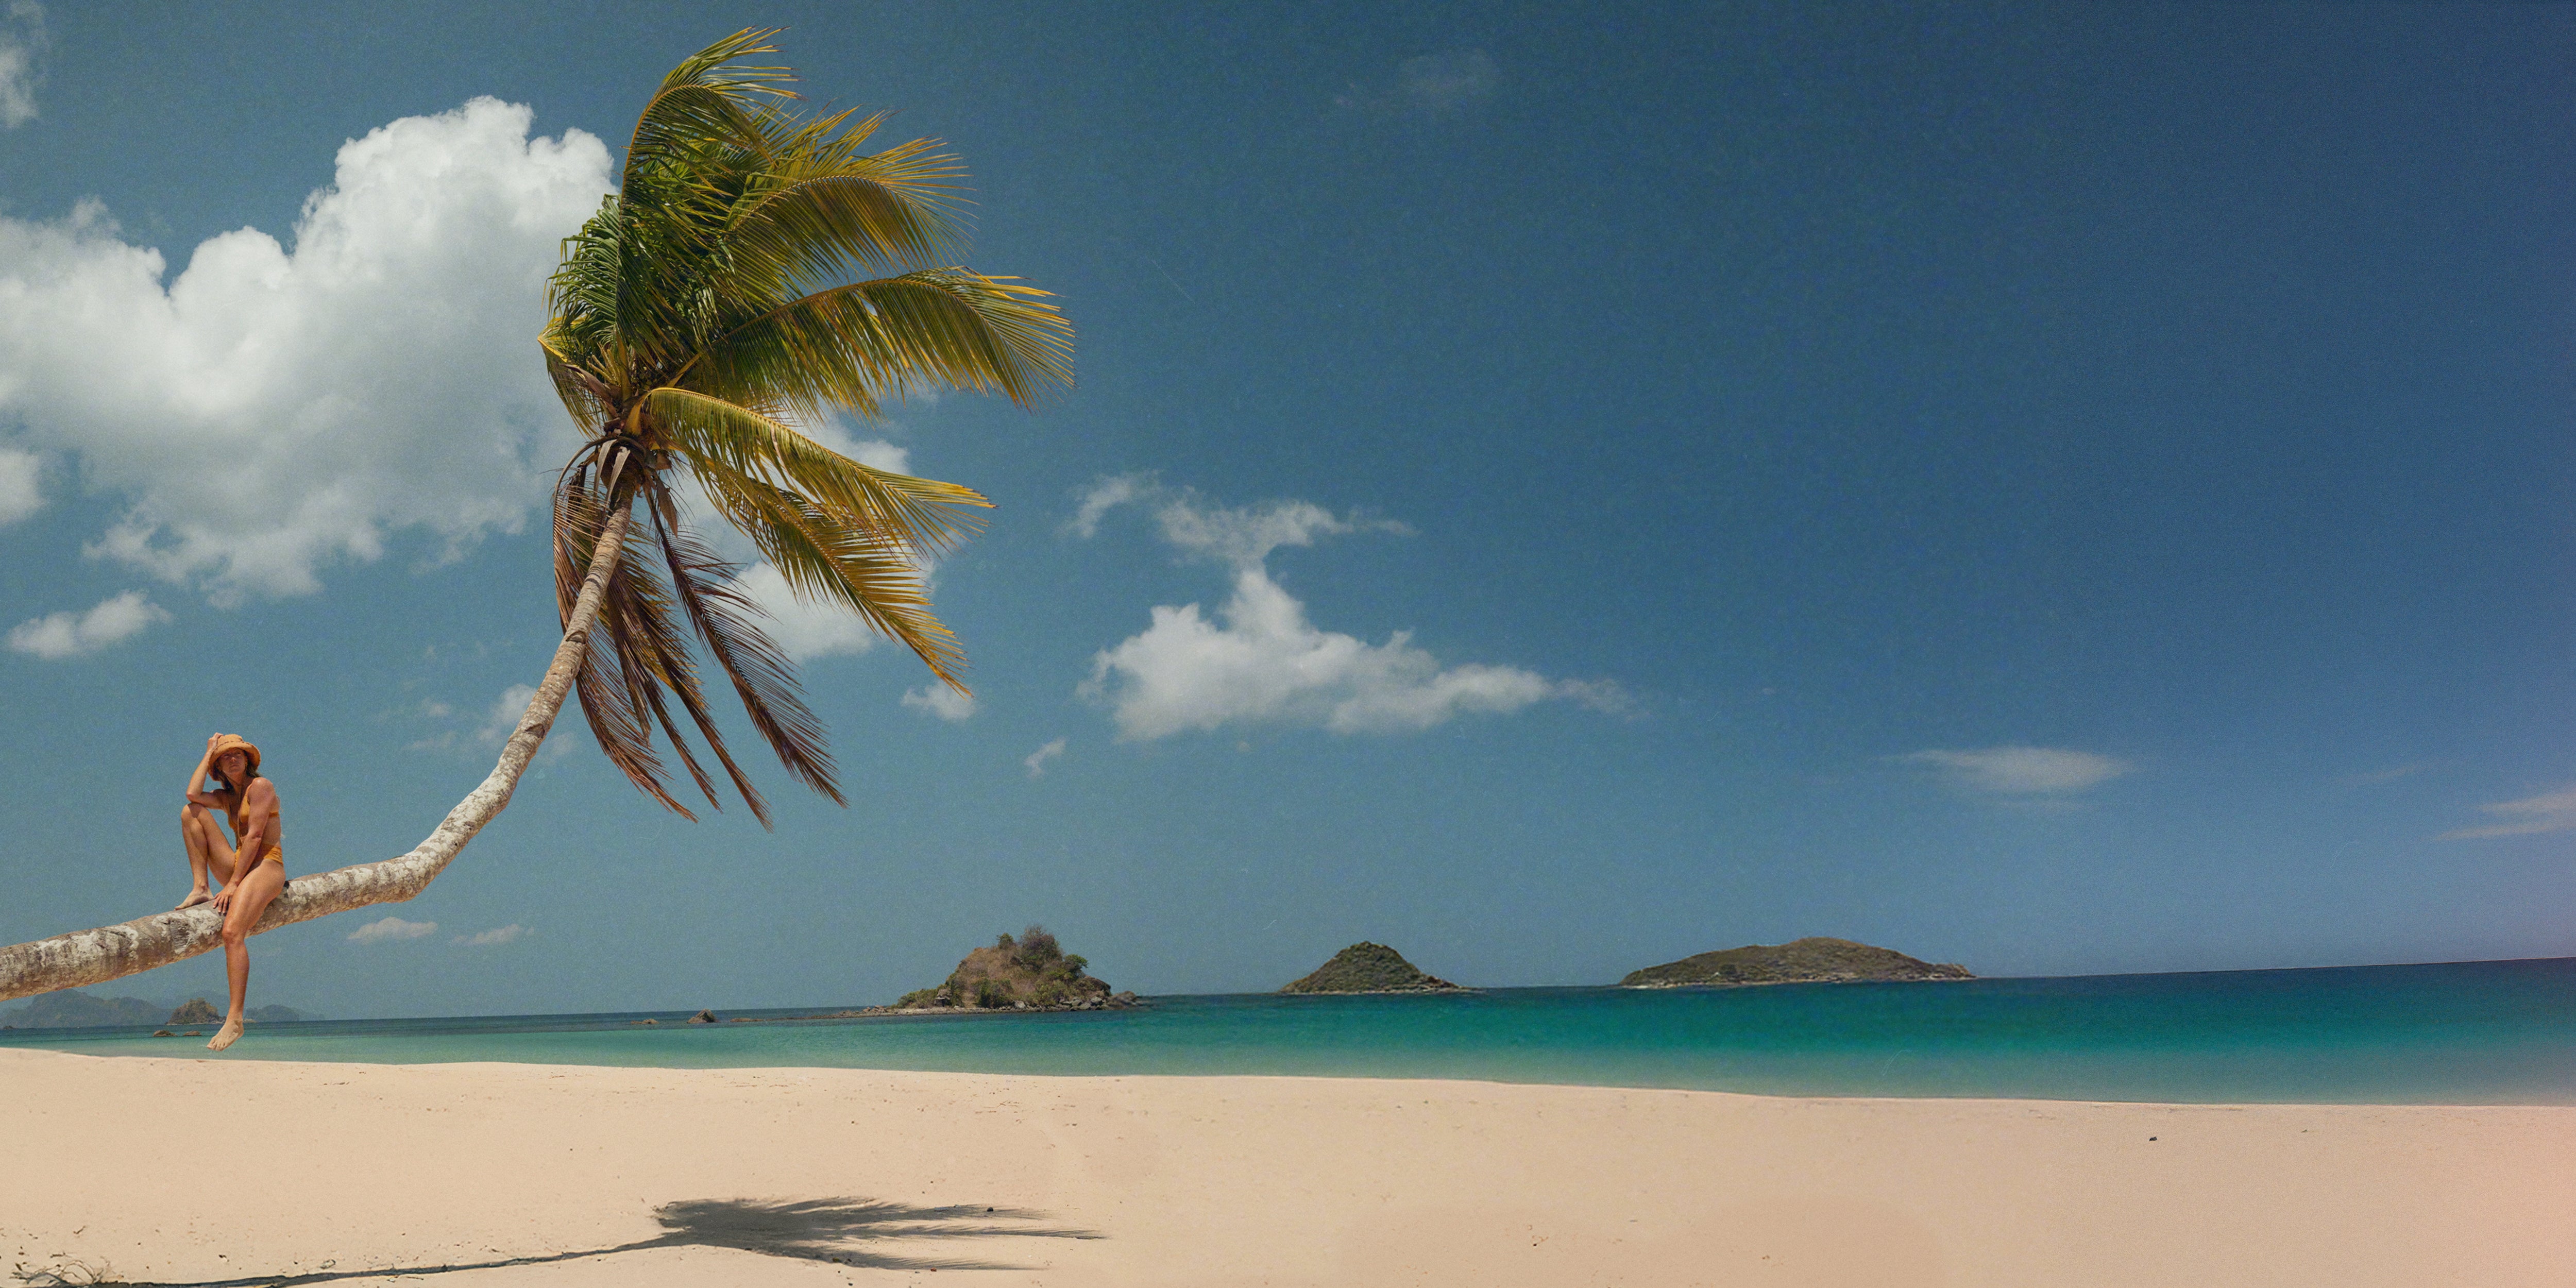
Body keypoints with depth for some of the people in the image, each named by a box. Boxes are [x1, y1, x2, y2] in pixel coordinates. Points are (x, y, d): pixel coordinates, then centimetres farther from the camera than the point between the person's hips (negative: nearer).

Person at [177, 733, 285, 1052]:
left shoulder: (260, 786, -4)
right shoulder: (225, 797, 19)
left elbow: (254, 837, -12)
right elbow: (192, 794, -3)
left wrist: (233, 883, -17)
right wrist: (209, 752, 8)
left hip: (266, 866, -8)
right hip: (238, 869, 8)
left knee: (232, 932, -30)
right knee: (190, 811, 0)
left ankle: (235, 1020, -36)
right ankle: (201, 889, -5)